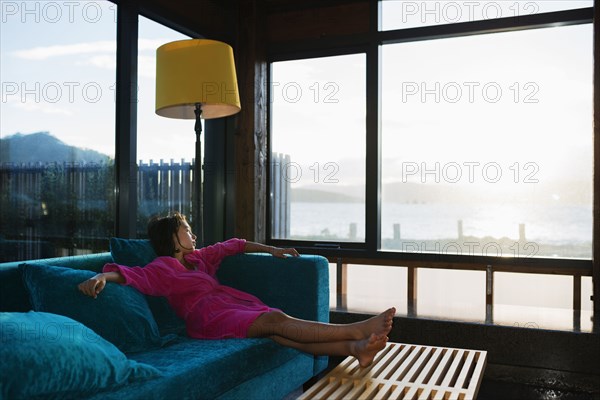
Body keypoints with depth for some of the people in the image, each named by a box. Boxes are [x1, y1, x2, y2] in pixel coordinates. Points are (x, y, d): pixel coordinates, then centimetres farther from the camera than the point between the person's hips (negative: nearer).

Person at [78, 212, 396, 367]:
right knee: (277, 319, -26)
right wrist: (101, 276, -36)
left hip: (234, 303, 7)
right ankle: (357, 330, -36)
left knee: (278, 332, -21)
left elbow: (233, 245, 37)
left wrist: (271, 250, 35)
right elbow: (132, 273, -14)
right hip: (208, 317, -7)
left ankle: (354, 348, -41)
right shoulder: (162, 268, 4)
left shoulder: (199, 257, 27)